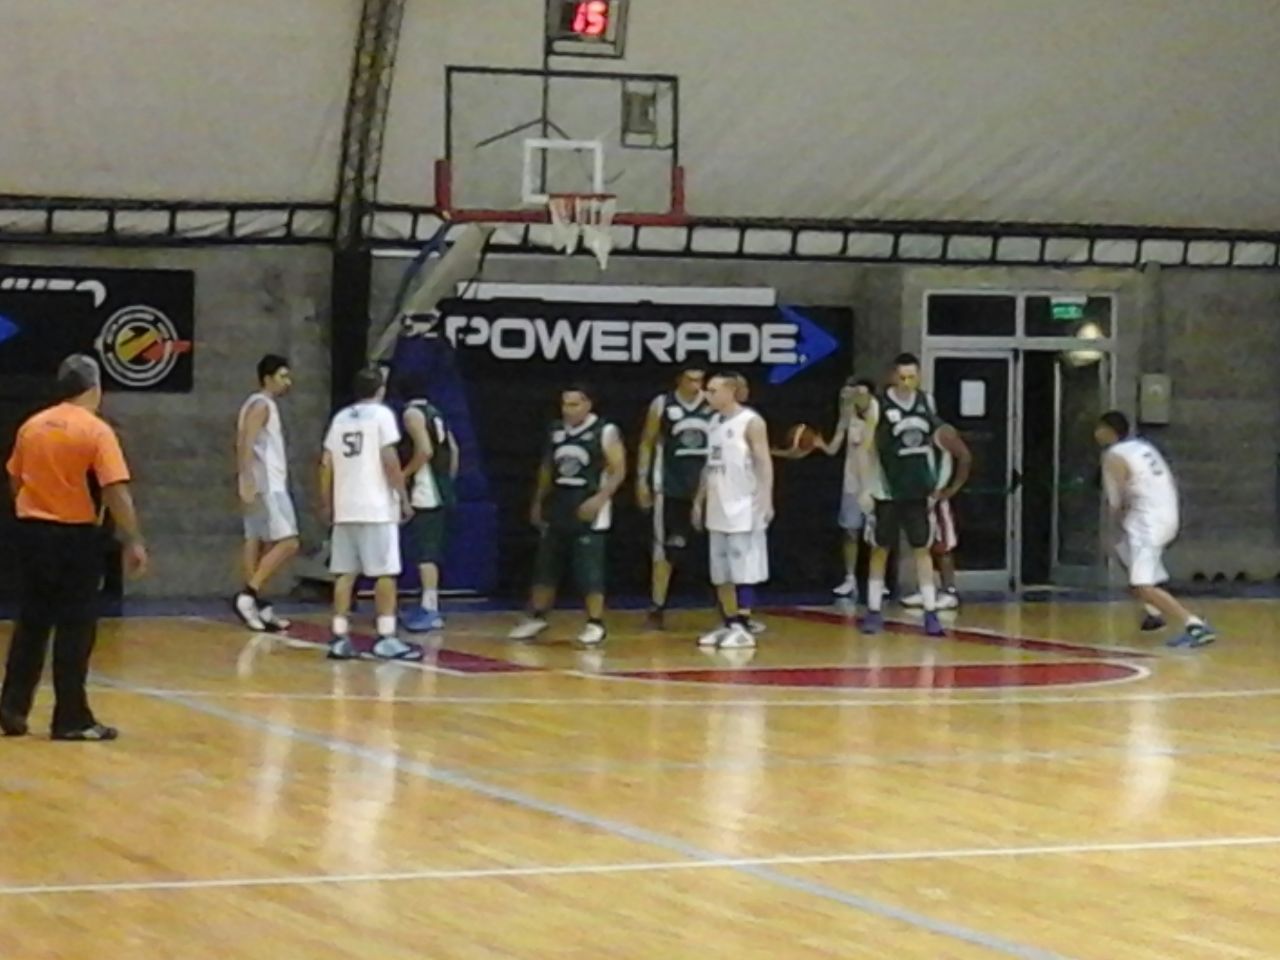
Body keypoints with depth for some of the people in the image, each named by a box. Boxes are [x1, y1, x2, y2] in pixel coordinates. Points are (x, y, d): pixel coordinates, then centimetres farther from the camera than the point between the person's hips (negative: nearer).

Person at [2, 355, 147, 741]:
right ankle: (71, 719, 4)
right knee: (75, 629, 1)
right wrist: (134, 542, -13)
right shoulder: (96, 431, -11)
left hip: (32, 531, 5)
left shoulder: (32, 426, 6)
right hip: (74, 535, -5)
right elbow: (116, 492, -17)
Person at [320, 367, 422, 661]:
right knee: (384, 573, -2)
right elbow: (389, 459, -12)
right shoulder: (382, 414, -4)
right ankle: (386, 639, -5)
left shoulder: (340, 418, 13)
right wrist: (404, 498, -7)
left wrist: (326, 503, 21)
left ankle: (340, 638, 6)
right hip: (377, 508, -6)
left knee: (345, 573, 8)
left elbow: (327, 465, 12)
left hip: (345, 508, 6)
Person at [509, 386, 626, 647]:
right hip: (558, 506, 6)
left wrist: (599, 499, -21)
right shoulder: (556, 430, 8)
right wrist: (538, 501, 18)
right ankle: (537, 617, 21)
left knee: (589, 570, -7)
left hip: (588, 509, -6)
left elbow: (618, 471, -10)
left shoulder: (605, 432, -9)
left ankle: (595, 624, 1)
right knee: (545, 566, 9)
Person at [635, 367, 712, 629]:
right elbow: (647, 443, 5)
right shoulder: (661, 405, -2)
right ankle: (657, 609, 9)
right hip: (670, 488, -1)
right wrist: (642, 479, -1)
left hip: (707, 487, 1)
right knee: (665, 549, 2)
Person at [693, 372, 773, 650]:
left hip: (742, 509, -8)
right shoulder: (715, 422, 13)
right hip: (718, 508, 8)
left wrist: (766, 500, -23)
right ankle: (729, 625, 15)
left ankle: (744, 629, -4)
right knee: (721, 574, 9)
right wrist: (699, 500, 19)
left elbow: (764, 462, -14)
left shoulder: (751, 422, -9)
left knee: (743, 571, -6)